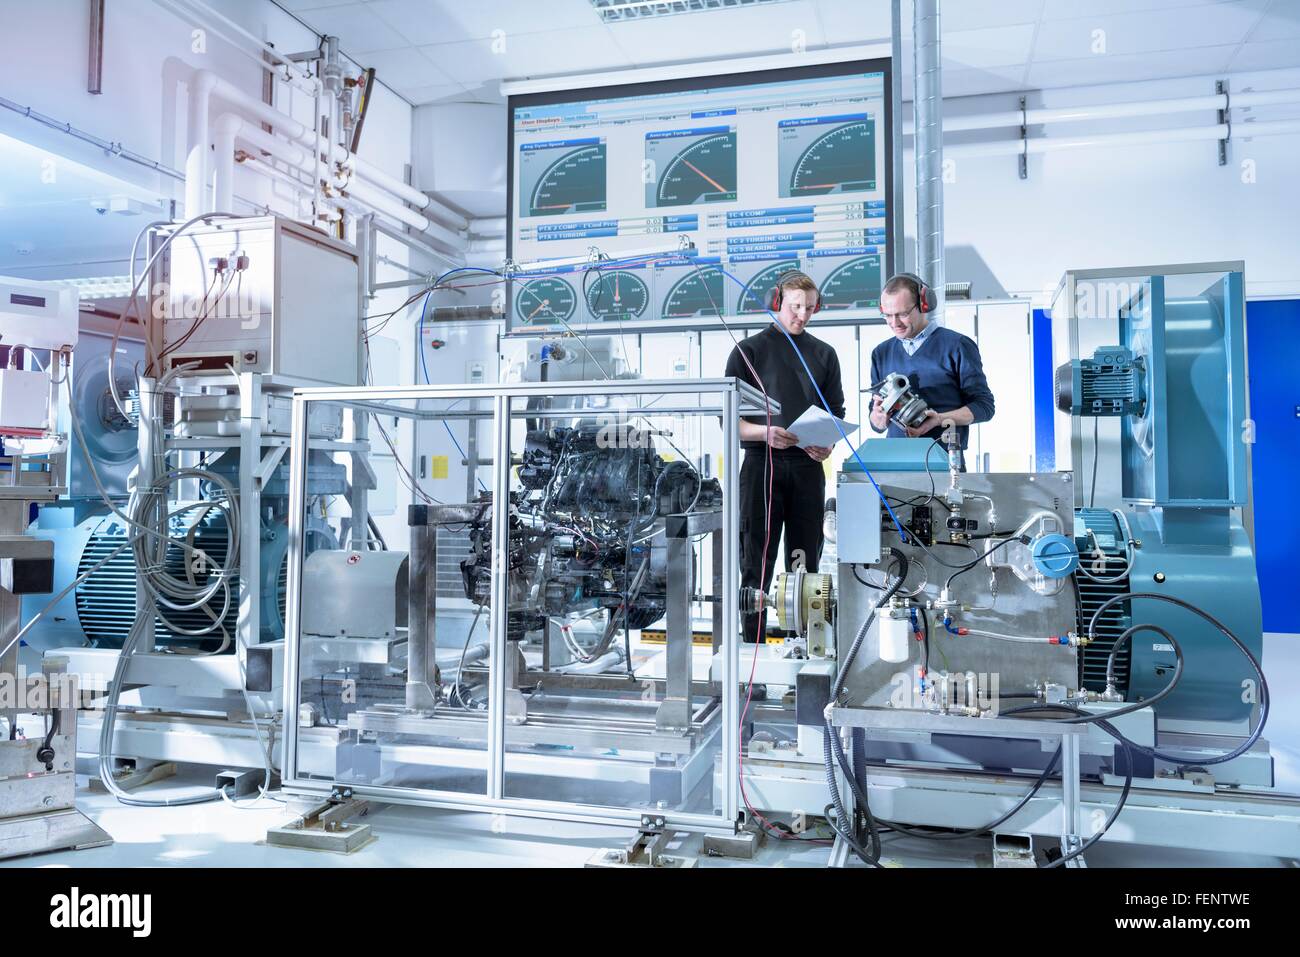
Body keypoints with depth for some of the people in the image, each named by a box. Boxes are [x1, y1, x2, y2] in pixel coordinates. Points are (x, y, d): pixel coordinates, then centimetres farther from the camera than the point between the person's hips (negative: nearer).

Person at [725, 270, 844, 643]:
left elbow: (837, 413, 16)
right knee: (757, 562, -1)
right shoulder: (749, 350, 5)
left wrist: (828, 444, -5)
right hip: (762, 465, -3)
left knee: (805, 564, 6)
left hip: (808, 467, 3)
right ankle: (752, 647, 5)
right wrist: (765, 433, -19)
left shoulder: (824, 354, 16)